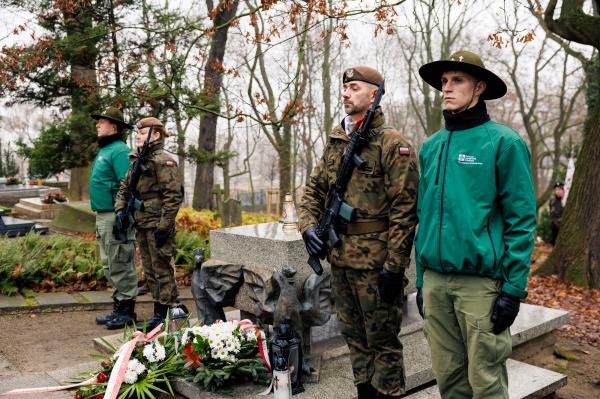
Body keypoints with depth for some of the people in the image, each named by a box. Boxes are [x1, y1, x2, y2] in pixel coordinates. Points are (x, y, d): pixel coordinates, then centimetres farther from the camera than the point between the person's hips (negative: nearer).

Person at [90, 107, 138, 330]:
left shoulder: (119, 151, -13)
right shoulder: (104, 150, 18)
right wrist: (100, 218, 20)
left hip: (115, 216, -10)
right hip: (103, 216, 10)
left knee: (121, 265, -3)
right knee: (109, 265, 16)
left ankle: (127, 311, 7)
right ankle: (118, 307, 26)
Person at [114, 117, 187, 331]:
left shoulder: (163, 161, -13)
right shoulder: (136, 160, 14)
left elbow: (174, 195, -18)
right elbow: (124, 187, 22)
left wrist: (164, 226, -20)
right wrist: (120, 209, 4)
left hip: (157, 225, -9)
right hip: (142, 225, 9)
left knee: (161, 270, -1)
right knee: (149, 271, 15)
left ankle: (163, 314, 9)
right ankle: (160, 313, 26)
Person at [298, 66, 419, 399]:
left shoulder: (392, 144, -9)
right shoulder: (334, 143, 12)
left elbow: (404, 208, -15)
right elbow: (314, 190, 17)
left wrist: (394, 264, -18)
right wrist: (308, 224, -2)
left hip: (374, 260, -7)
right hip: (339, 258, 7)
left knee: (382, 340, 6)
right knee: (354, 337, 18)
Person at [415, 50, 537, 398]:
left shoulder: (503, 142, -5)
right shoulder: (431, 146, 11)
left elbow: (522, 220, -7)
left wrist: (513, 288, -11)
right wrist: (422, 278, 14)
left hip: (481, 282, -5)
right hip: (435, 281, 5)